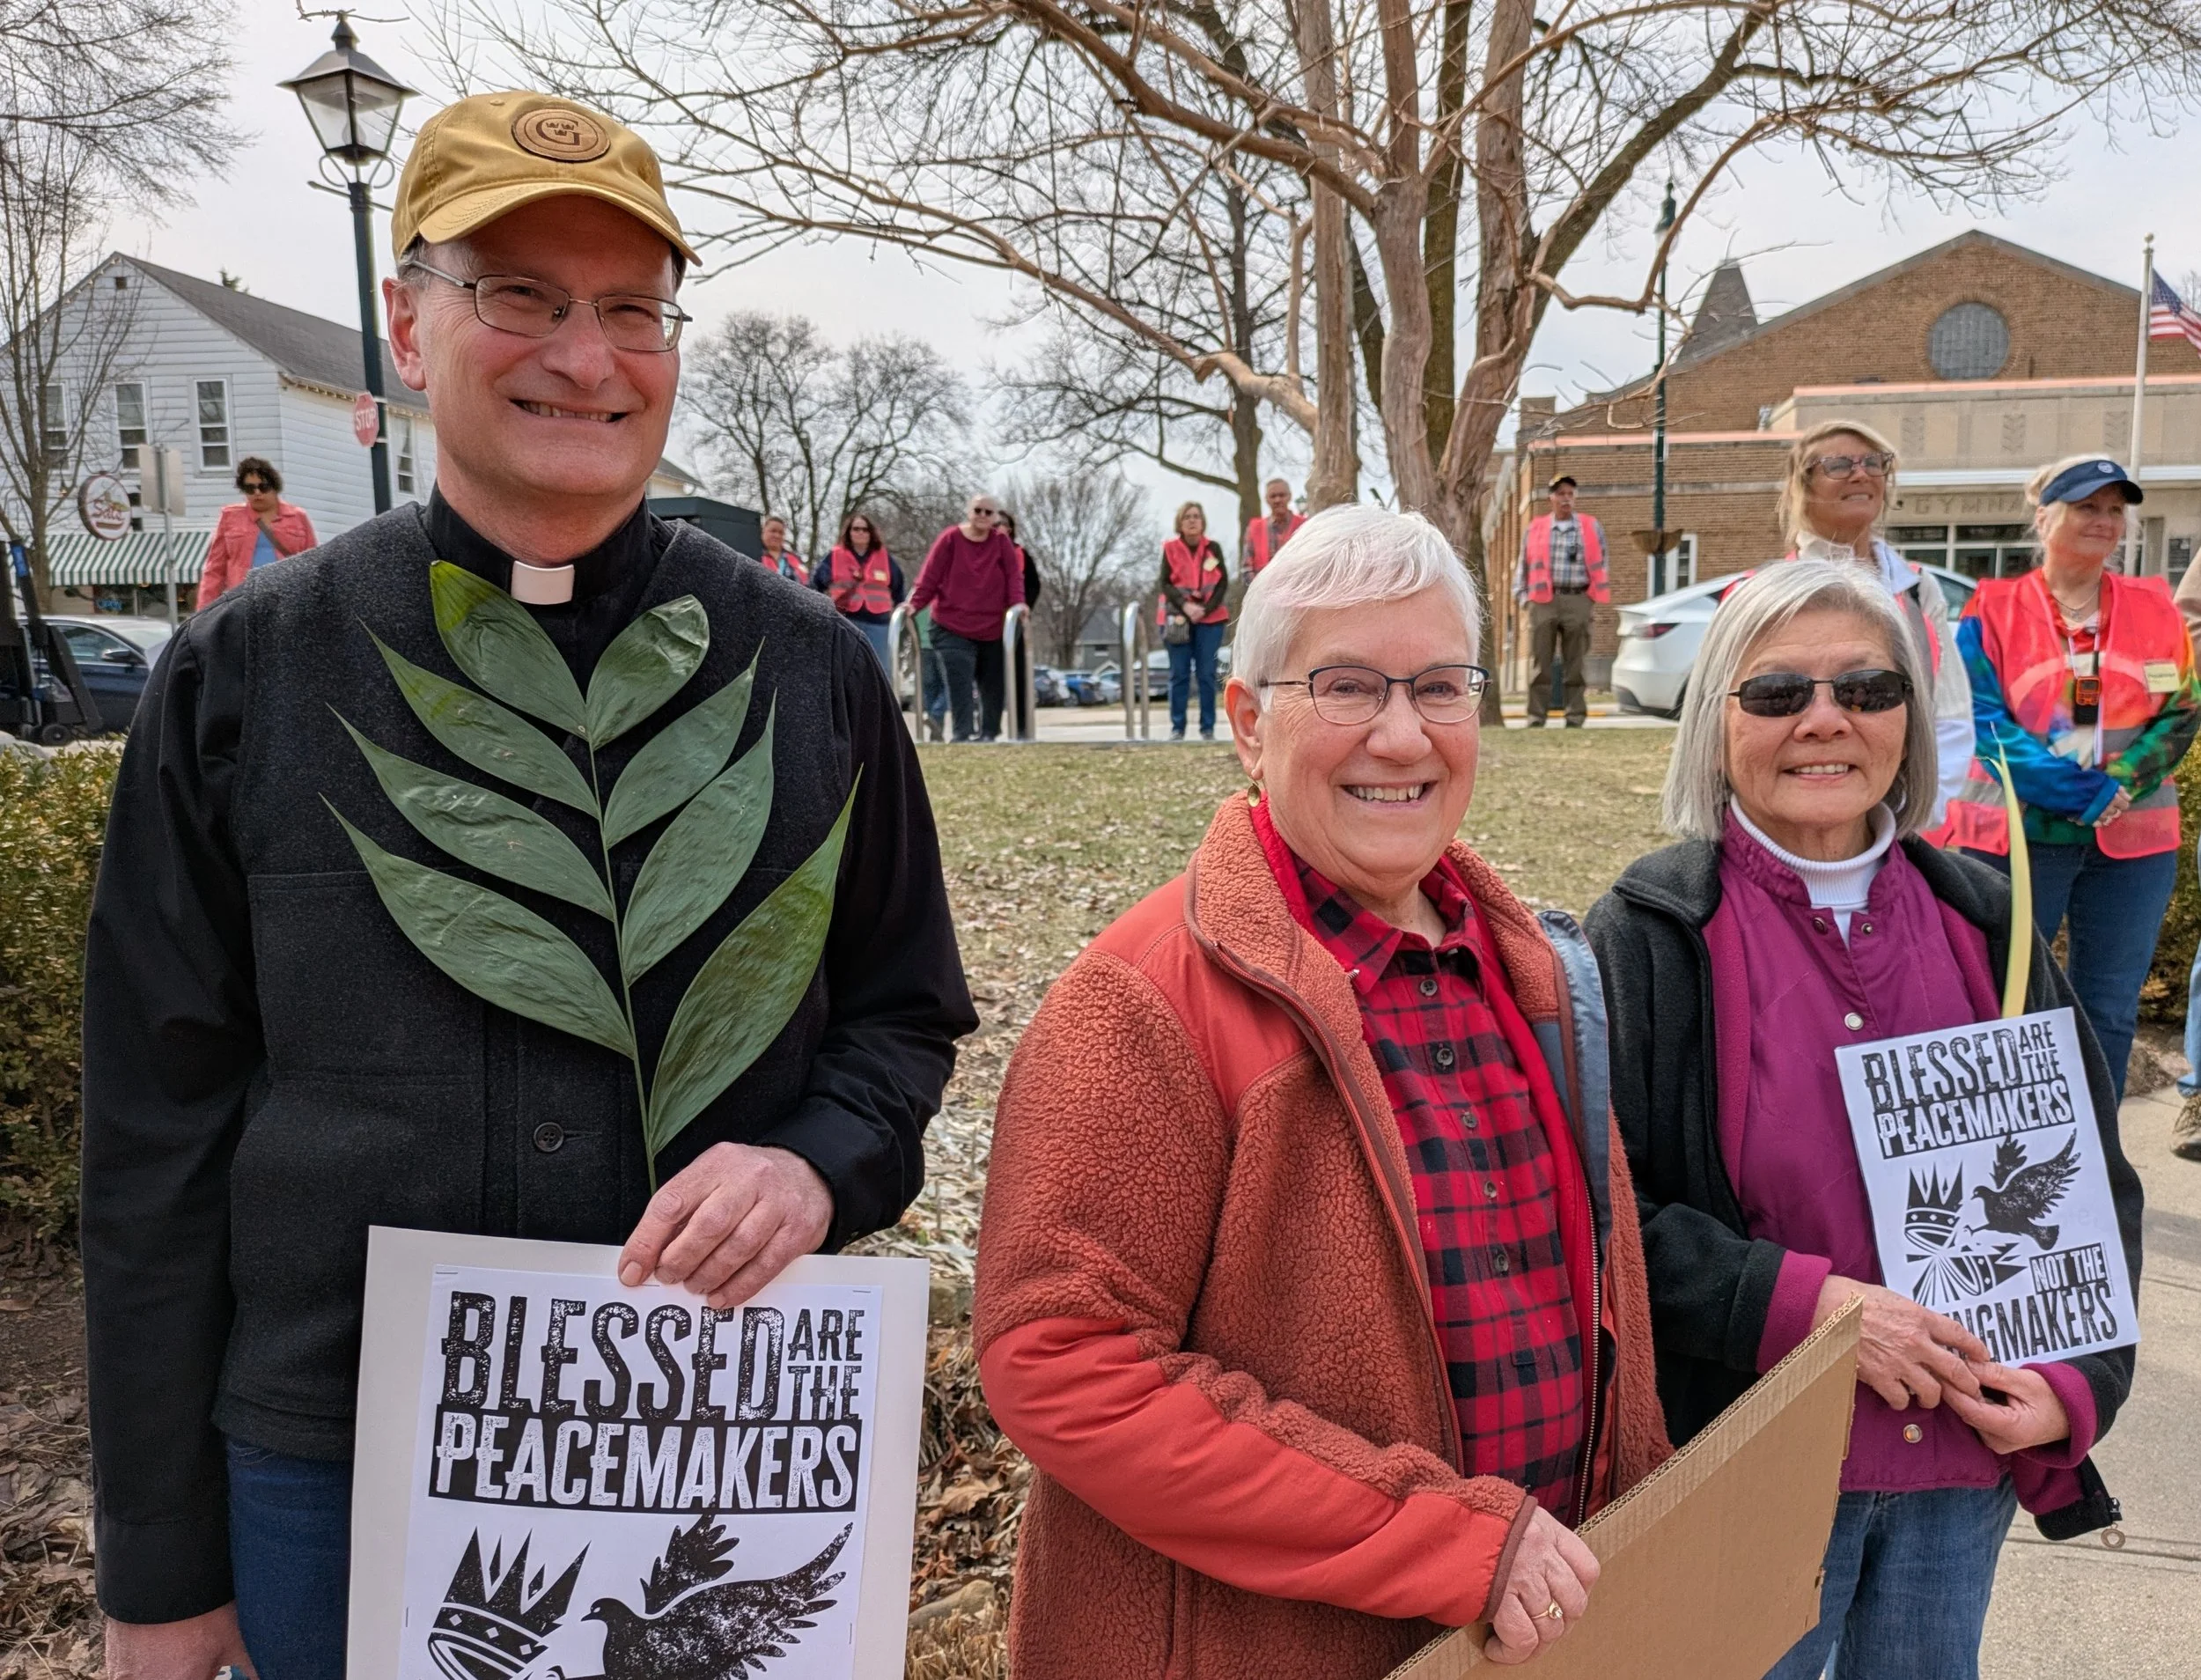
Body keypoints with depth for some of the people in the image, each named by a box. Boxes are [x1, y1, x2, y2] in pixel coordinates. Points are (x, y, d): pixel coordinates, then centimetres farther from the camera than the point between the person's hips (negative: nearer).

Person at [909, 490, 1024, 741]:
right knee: (959, 683, -15)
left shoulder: (1001, 541, 4)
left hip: (992, 630, 3)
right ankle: (963, 734, -18)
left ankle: (988, 734, 24)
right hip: (953, 629, -3)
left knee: (992, 686, 11)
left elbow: (1014, 575, 0)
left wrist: (1017, 603, -15)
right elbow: (930, 576, -4)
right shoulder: (950, 539, -2)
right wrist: (914, 605, -13)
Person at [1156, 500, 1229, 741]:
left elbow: (1223, 583, 1)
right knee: (1179, 674, 0)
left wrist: (1206, 609, -12)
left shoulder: (1213, 548, 3)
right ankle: (1177, 727, 5)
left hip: (1210, 618, 1)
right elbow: (1164, 583, -3)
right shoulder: (1170, 548, 0)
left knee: (1207, 674, 0)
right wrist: (1185, 606, -17)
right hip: (1178, 617, 0)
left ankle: (1208, 728, 5)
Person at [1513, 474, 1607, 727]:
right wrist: (1524, 597, 5)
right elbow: (1523, 566, 13)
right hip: (1543, 602, 0)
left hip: (1578, 601, 0)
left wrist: (1592, 596, 7)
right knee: (1539, 663, -1)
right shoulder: (1534, 529, 10)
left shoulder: (1592, 528, 10)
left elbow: (1600, 565, 15)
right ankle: (1536, 718, 2)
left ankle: (1576, 718, 6)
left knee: (1577, 664, 2)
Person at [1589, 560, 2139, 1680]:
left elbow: (2094, 1173, 8)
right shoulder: (1649, 937, -11)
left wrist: (2077, 1383, -4)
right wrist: (1803, 1303, -23)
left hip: (1967, 1464, 4)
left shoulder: (1984, 924, 2)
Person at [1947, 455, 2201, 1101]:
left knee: (2109, 1011, 8)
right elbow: (1979, 715, -8)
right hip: (2018, 831, -3)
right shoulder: (1993, 608, 1)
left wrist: (2120, 783, -12)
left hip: (2132, 836, 3)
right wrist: (2063, 783, -19)